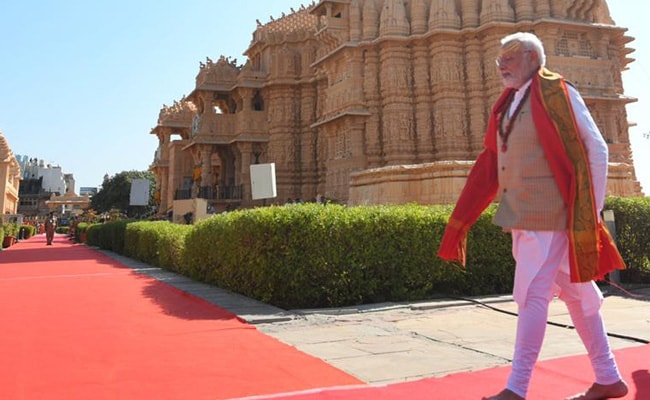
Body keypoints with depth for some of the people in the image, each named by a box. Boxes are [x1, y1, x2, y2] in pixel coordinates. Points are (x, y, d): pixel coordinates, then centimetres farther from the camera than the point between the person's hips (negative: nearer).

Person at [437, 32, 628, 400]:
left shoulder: (558, 93, -6)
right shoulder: (507, 105, 15)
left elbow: (596, 149, -6)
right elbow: (492, 163, 15)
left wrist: (592, 209, -10)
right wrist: (463, 217, 11)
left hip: (548, 213, -7)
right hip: (523, 215, 7)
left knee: (532, 294, -7)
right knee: (576, 293, 13)